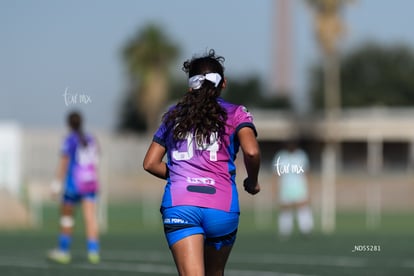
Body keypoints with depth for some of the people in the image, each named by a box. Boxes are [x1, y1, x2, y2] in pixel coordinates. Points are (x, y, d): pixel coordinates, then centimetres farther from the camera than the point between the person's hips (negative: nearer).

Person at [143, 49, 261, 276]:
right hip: (222, 207, 0)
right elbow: (251, 152, -9)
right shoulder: (235, 114, 10)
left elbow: (150, 164, 17)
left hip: (179, 204, 0)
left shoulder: (174, 115, 18)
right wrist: (252, 182, 9)